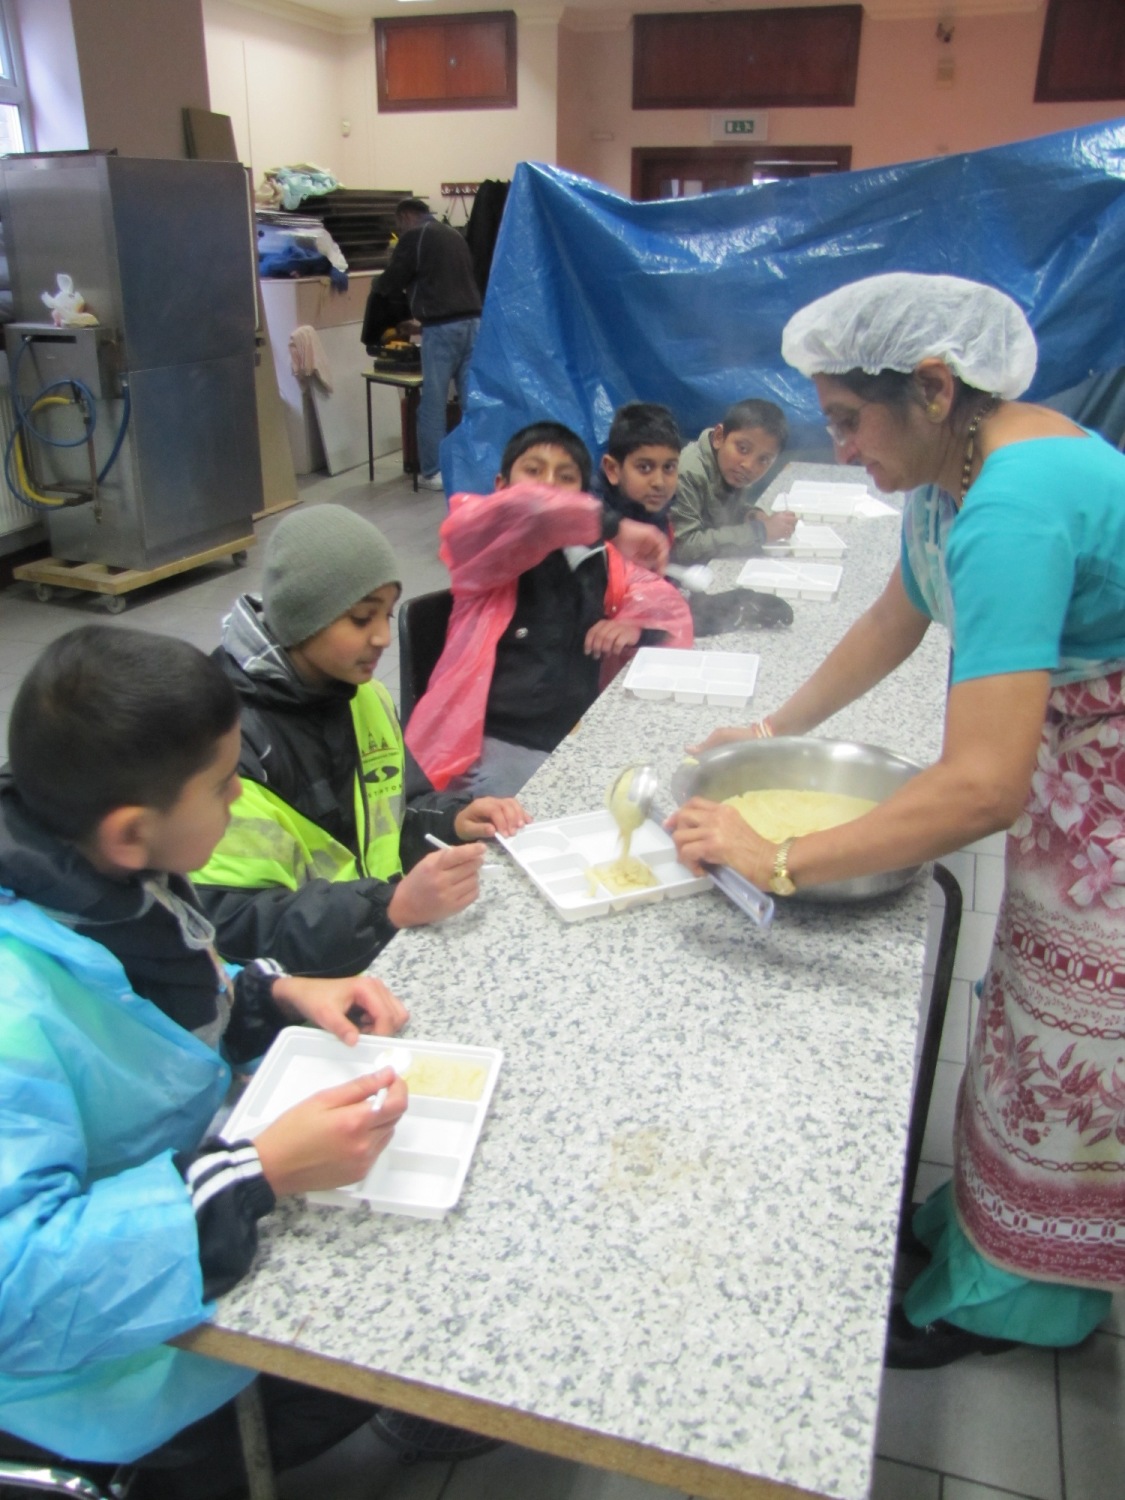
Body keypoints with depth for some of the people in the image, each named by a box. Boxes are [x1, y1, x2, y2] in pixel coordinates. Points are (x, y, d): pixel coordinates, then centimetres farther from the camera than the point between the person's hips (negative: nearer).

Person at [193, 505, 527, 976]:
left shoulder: (365, 695, 5)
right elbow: (231, 926, -21)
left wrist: (454, 819, -3)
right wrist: (392, 909, -32)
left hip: (397, 940, 7)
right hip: (313, 979, -7)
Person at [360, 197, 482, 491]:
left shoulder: (413, 237, 3)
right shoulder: (454, 235, 23)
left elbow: (387, 288, 4)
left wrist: (372, 336, 15)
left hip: (441, 328, -6)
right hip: (473, 322, 6)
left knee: (433, 402, 1)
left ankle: (432, 473, 5)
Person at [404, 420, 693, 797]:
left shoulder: (599, 559, 14)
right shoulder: (479, 544, 2)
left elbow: (673, 611, 18)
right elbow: (521, 512, -20)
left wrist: (638, 629, -4)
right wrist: (613, 527, -13)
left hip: (582, 744, 5)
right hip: (492, 745, -5)